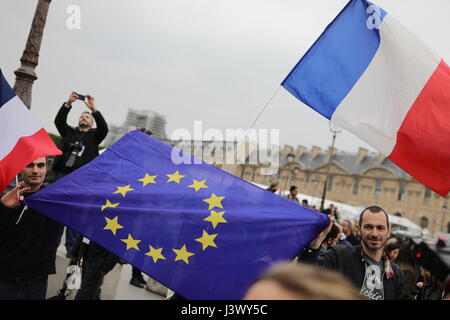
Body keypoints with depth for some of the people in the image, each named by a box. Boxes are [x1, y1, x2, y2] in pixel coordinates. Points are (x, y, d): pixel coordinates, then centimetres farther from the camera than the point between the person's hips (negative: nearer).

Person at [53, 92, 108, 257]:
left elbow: (104, 128, -6)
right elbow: (58, 121, 3)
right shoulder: (69, 132, 19)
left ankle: (71, 248, 3)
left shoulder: (94, 135, 14)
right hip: (63, 175, 2)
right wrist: (68, 103, -10)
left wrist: (93, 109, -17)